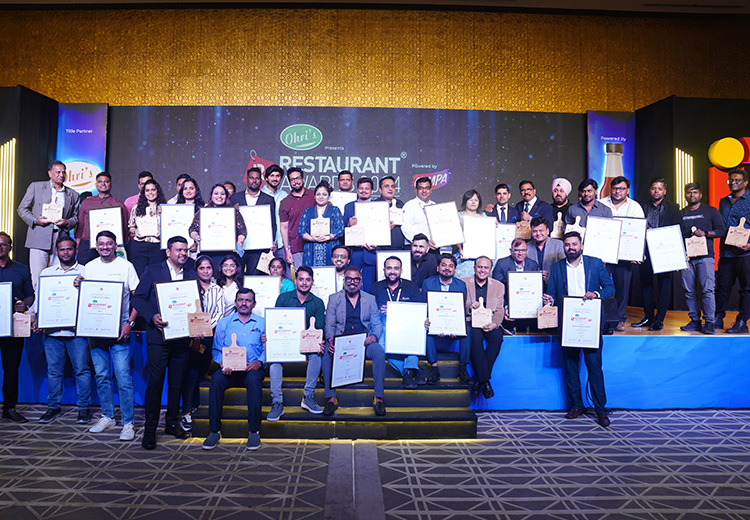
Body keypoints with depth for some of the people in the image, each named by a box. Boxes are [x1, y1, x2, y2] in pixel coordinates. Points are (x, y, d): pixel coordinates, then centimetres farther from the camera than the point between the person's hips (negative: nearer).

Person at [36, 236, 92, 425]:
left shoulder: (85, 272, 5)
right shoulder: (47, 272, 15)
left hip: (77, 330, -3)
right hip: (52, 330, 3)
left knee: (82, 369, -2)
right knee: (53, 370, 8)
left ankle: (84, 407, 8)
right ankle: (53, 407, 20)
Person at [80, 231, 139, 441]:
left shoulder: (126, 266, -1)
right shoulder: (89, 267, 10)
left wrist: (130, 323, -13)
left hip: (119, 329, -4)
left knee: (123, 376, -6)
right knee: (101, 375, 10)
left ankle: (128, 422, 1)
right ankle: (107, 416, 24)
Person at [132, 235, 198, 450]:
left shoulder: (192, 276, 11)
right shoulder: (152, 271, 3)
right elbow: (138, 298, -1)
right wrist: (152, 316, -16)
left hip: (182, 337, 3)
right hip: (158, 336, -3)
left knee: (177, 382, 10)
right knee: (155, 382, -2)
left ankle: (172, 423, 24)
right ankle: (150, 429, 9)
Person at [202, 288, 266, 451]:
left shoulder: (262, 323, 13)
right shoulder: (224, 323, 16)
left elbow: (267, 348, 5)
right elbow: (216, 349, 11)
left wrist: (259, 362, -14)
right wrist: (222, 363, -8)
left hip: (252, 368, -1)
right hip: (229, 370, 1)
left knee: (254, 379, -35)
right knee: (216, 379, -31)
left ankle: (254, 431, -27)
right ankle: (215, 431, -22)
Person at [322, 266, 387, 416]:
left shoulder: (370, 299, 15)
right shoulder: (334, 298, 13)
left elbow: (377, 324, 11)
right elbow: (329, 324, 5)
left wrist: (374, 336, -13)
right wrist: (330, 340, -17)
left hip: (364, 342, 1)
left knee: (379, 351, -31)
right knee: (327, 352, -32)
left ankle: (379, 398, -25)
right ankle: (331, 398, -26)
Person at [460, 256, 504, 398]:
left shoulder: (499, 286, 14)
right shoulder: (462, 283, 6)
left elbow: (500, 310, 8)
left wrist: (494, 324, -13)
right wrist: (469, 306, -19)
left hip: (489, 323, 2)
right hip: (469, 321, -2)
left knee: (497, 337, -30)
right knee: (475, 336, -34)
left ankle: (479, 378, -19)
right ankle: (485, 381, -26)